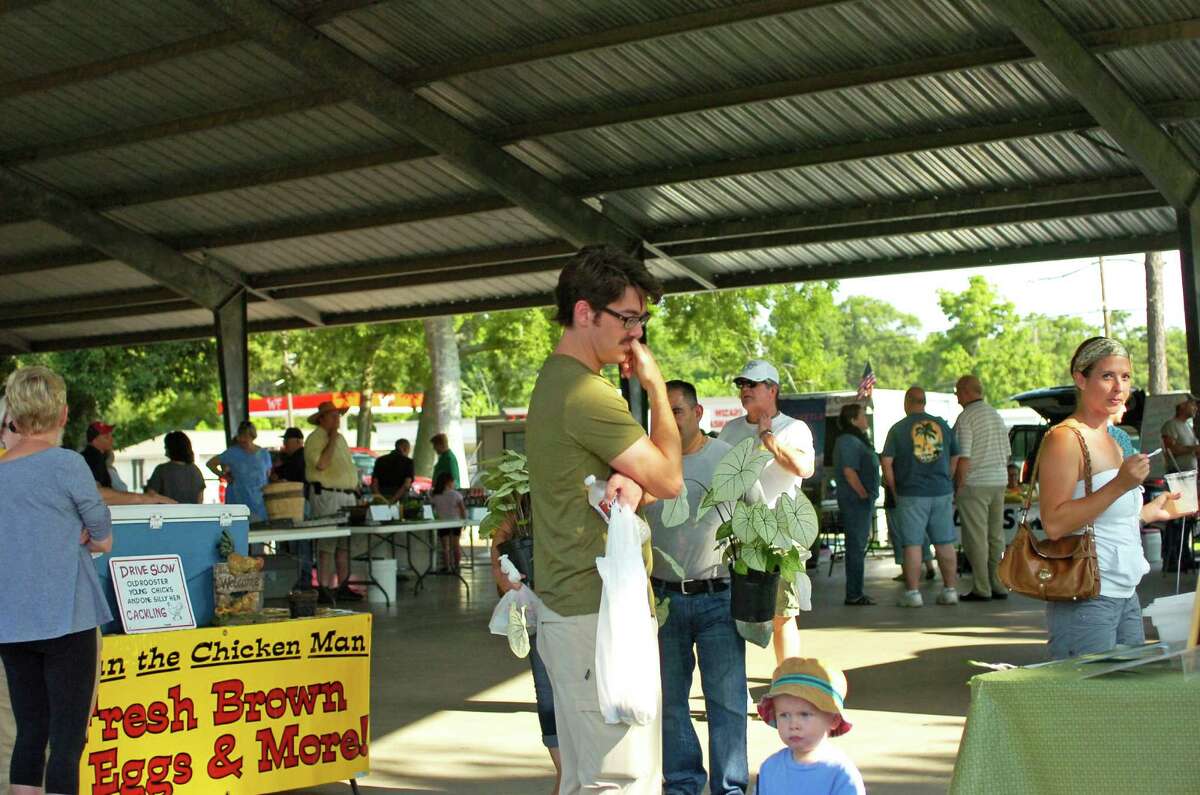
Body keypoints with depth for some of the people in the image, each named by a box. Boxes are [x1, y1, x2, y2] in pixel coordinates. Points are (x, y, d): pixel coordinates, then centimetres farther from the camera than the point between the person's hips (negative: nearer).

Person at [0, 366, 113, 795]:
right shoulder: (67, 463, -9)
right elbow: (104, 539, -3)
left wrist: (58, 537, 8)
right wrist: (78, 537, 8)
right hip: (64, 616, -6)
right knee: (68, 738, -2)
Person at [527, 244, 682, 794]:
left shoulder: (556, 380, 16)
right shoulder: (587, 394, -18)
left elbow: (646, 473, 13)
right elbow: (670, 480, -10)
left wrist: (628, 482, -12)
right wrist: (654, 385, -2)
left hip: (573, 608, 11)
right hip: (597, 616, -11)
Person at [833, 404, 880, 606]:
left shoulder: (857, 440, 20)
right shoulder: (848, 441, -14)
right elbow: (849, 472, -21)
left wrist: (870, 498, 18)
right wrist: (865, 495, -18)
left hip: (862, 501, 11)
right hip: (856, 500, -11)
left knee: (858, 547, 12)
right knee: (856, 547, -8)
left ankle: (855, 593, 16)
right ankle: (854, 595, -6)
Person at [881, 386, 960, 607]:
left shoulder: (898, 429, -3)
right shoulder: (942, 425, 8)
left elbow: (887, 462, -6)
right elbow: (955, 458, 12)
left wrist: (894, 489, 4)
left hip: (912, 495, -3)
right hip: (942, 492, 3)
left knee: (912, 544, 0)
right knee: (945, 543, 9)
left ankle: (913, 592, 0)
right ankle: (950, 590, 12)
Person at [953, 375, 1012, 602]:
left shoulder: (966, 418, -11)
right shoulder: (996, 415, 15)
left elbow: (963, 458, -16)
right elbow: (1006, 454, 17)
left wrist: (958, 488, -10)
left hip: (974, 484, -8)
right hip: (999, 481, 8)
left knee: (976, 538, -4)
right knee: (996, 536, 11)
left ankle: (981, 589, -4)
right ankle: (999, 586, 12)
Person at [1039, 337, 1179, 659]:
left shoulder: (1110, 440, 16)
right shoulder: (1065, 438, -12)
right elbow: (1054, 524, -23)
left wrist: (1149, 511, 22)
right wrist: (1119, 486, -25)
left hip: (1125, 596, 9)